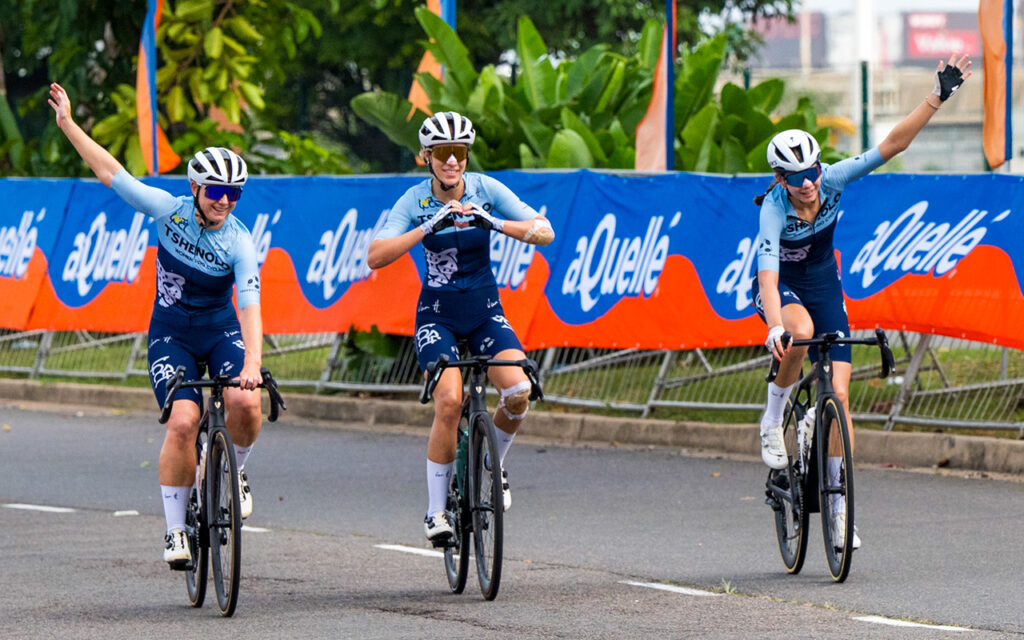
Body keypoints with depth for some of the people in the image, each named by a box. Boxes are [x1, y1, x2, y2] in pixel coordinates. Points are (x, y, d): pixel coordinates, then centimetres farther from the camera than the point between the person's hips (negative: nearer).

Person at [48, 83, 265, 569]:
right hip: (171, 334, 0)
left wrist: (252, 363, -43)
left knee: (245, 403, -28)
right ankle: (175, 531, -10)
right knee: (183, 422, -20)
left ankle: (234, 470, 5)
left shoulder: (240, 243, -18)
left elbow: (250, 307, -28)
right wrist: (67, 124, -6)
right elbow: (110, 171, -6)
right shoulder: (169, 211, -13)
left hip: (221, 332, 0)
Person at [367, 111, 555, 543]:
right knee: (450, 401, -25)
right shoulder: (415, 201, -11)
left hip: (484, 309, 2)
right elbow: (375, 256, -23)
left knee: (518, 391, -22)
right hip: (437, 313, -2)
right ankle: (436, 510, -13)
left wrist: (494, 223, -31)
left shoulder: (486, 190, -8)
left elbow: (545, 232, -15)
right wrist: (429, 227, -34)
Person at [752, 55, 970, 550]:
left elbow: (892, 145, -23)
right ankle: (773, 419, -15)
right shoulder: (774, 209, -30)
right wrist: (775, 328, -58)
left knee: (839, 393, -5)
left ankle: (840, 505, 1)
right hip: (782, 287, -3)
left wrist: (938, 97, -31)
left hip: (823, 283, 3)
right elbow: (768, 273, -41)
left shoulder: (832, 180, -21)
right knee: (801, 331, -40)